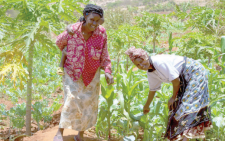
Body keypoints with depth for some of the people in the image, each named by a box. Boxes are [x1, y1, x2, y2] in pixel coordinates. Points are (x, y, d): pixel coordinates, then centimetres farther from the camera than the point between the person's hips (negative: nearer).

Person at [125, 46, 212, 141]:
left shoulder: (159, 62, -27)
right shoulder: (150, 73, 2)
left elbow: (176, 80, -23)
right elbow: (152, 90, 19)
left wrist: (173, 97, -9)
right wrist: (146, 106, 32)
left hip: (194, 72, -9)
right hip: (184, 80, 9)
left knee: (189, 105, -17)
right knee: (177, 106, 6)